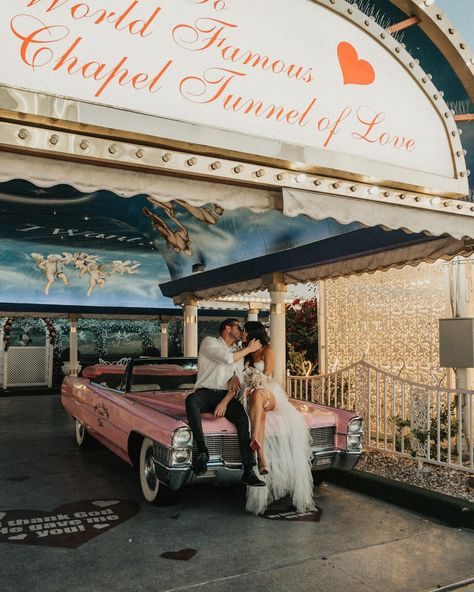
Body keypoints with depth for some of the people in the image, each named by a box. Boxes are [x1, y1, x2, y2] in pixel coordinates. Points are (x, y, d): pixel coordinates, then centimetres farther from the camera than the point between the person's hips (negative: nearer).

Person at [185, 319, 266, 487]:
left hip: (226, 395, 3)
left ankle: (249, 471, -30)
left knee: (242, 417, -28)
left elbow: (237, 383, 6)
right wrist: (249, 349, -1)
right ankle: (202, 451, -39)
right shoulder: (209, 342, 3)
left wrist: (225, 402, -12)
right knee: (191, 400, -38)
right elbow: (227, 358, -15)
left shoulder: (239, 353, 19)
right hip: (206, 392, -3)